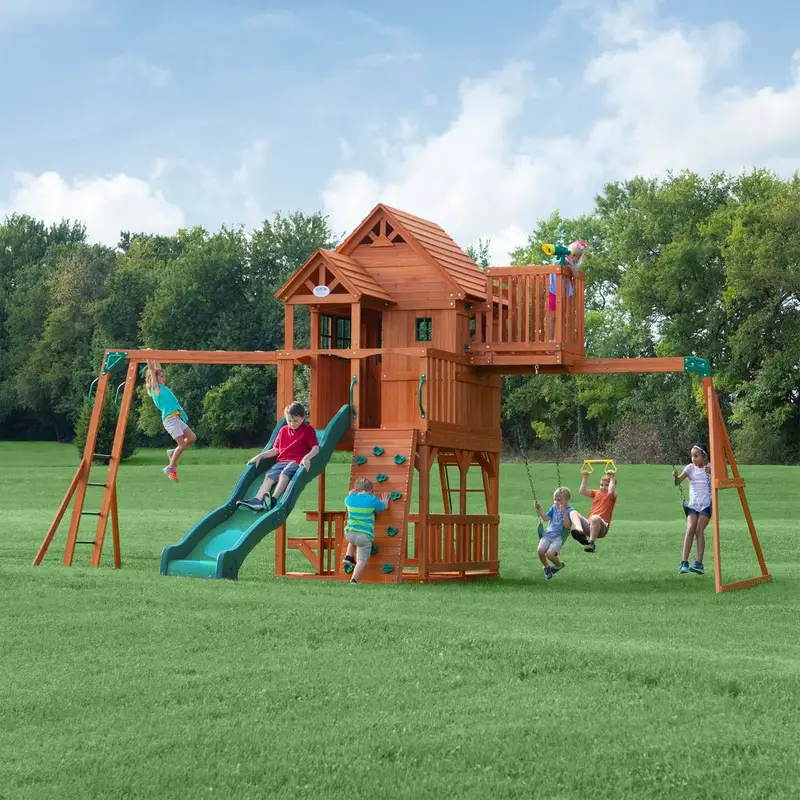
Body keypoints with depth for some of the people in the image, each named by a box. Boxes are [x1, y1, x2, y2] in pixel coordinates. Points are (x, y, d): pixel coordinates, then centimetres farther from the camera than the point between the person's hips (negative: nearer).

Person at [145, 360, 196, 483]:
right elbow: (152, 370, -7)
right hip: (170, 419, -9)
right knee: (182, 444, -10)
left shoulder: (162, 387, 18)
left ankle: (173, 453, 16)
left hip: (176, 418, 9)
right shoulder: (156, 388, -2)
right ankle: (171, 467, -2)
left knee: (192, 438, 7)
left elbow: (158, 370, 27)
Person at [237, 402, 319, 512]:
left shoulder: (308, 430, 6)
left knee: (285, 473, -36)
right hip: (281, 461, 5)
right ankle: (257, 500, -45)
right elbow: (275, 450, 24)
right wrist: (260, 456, 11)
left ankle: (274, 499, -52)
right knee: (270, 475, -25)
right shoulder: (283, 430, 22)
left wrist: (307, 457, -26)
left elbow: (316, 448, -6)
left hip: (297, 462, -5)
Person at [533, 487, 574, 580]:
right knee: (540, 550, -23)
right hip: (547, 535, 5)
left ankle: (559, 565, 9)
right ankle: (546, 567, 8)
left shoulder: (570, 510, -4)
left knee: (550, 553, -27)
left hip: (559, 537, -5)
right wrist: (539, 509, -4)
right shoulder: (554, 507, 14)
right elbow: (546, 518, 8)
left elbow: (567, 525, -17)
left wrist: (564, 511, -25)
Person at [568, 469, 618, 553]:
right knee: (573, 513, -12)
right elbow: (582, 491, 11)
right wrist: (585, 477, 7)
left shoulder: (613, 495, 5)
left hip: (602, 527, -6)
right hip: (588, 524, 6)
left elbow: (610, 492, -20)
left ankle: (591, 542, -34)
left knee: (595, 518, -41)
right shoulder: (596, 493, 23)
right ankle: (580, 531, -41)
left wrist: (612, 478, -15)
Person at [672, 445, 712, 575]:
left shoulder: (710, 468, 0)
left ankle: (699, 563, -14)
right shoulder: (690, 468, 4)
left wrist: (711, 473, -26)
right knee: (690, 529, -15)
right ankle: (684, 562, -20)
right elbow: (677, 482, -7)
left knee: (699, 530, -16)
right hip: (693, 504, 2)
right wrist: (675, 476, -29)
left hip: (706, 504, -2)